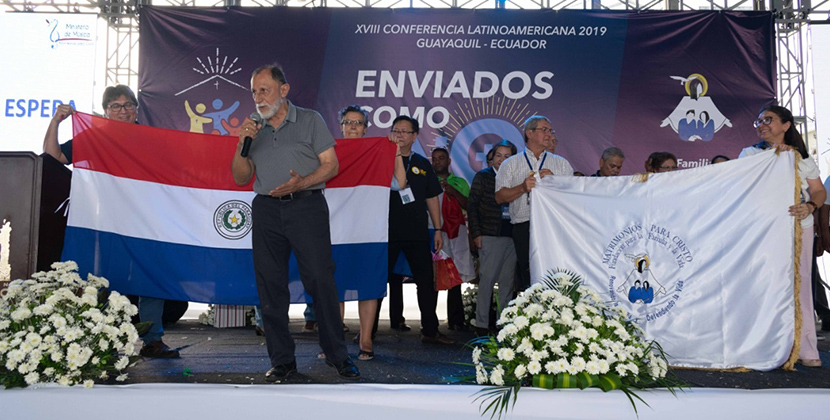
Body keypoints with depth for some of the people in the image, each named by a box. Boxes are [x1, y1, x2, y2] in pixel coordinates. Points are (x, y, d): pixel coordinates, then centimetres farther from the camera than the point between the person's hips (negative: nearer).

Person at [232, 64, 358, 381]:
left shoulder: (309, 120, 7)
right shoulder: (254, 130, 18)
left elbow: (331, 165, 1)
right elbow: (241, 179, 16)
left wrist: (300, 183, -15)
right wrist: (241, 146, 0)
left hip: (306, 205, -4)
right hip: (266, 210, 4)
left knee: (321, 280, -7)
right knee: (270, 285, 3)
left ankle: (337, 355, 4)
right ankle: (281, 360, 13)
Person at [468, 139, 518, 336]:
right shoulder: (483, 176, 3)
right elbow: (472, 205, 0)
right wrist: (476, 233, -6)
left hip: (512, 237, 4)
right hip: (490, 237, -3)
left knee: (507, 281, 7)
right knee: (487, 280, -2)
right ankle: (482, 324, 6)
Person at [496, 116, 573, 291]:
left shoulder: (561, 163, 19)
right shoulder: (511, 164, 14)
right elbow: (500, 197, 4)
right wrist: (523, 187, -9)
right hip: (524, 228, -1)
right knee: (526, 275, -6)